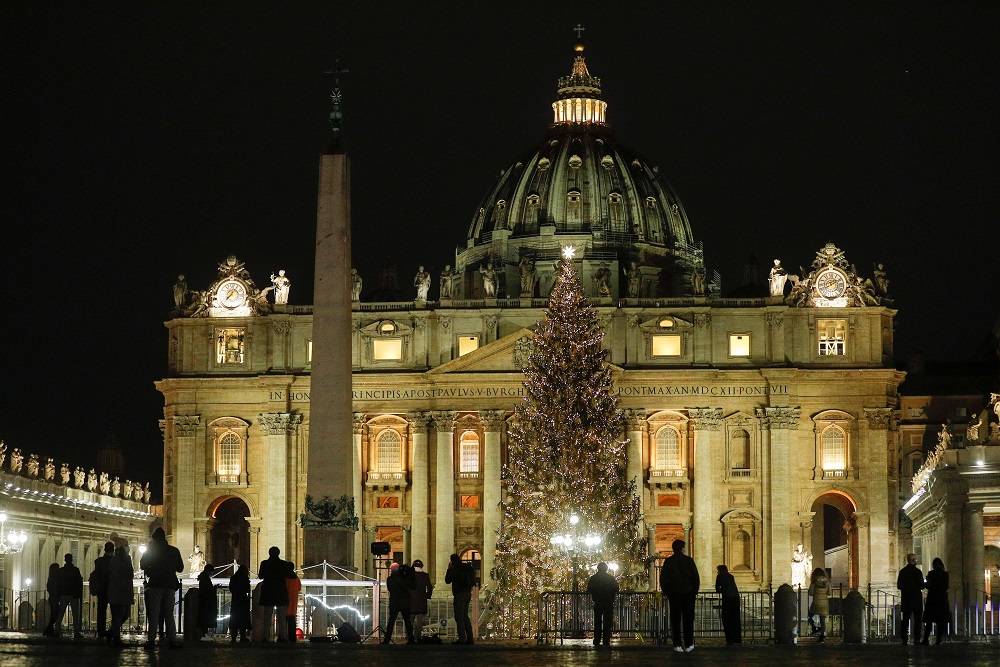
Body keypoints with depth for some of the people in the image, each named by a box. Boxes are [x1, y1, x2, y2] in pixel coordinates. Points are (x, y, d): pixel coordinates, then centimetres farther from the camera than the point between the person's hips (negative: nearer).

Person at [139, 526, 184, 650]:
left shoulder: (151, 550, -1)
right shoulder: (174, 551, 4)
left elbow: (142, 565, 1)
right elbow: (180, 568, 9)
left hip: (155, 585, -2)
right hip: (170, 585, 2)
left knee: (153, 614, -2)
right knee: (169, 614, 7)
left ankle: (151, 640, -9)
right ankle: (172, 640, -1)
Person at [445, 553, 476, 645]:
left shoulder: (455, 569, -11)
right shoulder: (468, 567, 10)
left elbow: (447, 580, -4)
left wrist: (449, 569, 3)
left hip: (459, 594, -8)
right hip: (468, 593, 8)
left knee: (459, 617, -6)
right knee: (465, 616, 14)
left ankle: (462, 639, -13)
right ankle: (469, 638, 12)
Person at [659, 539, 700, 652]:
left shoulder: (668, 562, 0)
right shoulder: (689, 560, -4)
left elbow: (662, 579, 2)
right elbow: (696, 577, -2)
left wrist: (666, 592, 13)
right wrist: (695, 591, 9)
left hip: (673, 593, 1)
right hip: (688, 593, -1)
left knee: (675, 620, 4)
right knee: (688, 619, 4)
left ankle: (677, 644, 0)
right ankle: (688, 644, 2)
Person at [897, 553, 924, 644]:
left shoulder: (902, 572, 4)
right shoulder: (917, 571, -10)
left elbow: (899, 586, 6)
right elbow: (921, 586, -11)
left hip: (905, 599, 4)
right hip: (916, 599, -4)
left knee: (905, 620, 8)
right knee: (917, 620, 1)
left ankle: (903, 639, 5)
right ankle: (916, 639, -5)